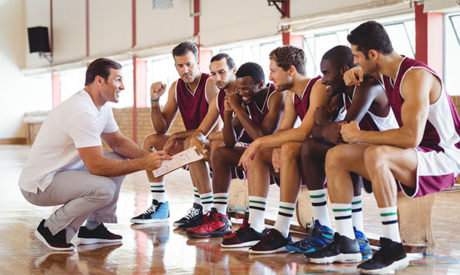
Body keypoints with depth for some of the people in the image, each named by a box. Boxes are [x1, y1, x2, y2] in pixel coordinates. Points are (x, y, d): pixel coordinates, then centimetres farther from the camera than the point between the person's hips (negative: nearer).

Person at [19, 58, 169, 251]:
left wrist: (149, 157, -4)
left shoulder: (102, 107, 5)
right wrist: (143, 164, -23)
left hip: (66, 170, 10)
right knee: (104, 188, -30)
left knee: (120, 160, 8)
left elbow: (118, 142, 15)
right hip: (39, 185, -10)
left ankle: (94, 227, 12)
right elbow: (96, 165, -29)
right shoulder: (82, 111, -26)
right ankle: (52, 229, -7)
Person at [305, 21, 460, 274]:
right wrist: (353, 73, 6)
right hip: (413, 156, 9)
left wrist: (360, 135, -23)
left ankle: (393, 248, -30)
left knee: (376, 154, -37)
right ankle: (345, 243, 0)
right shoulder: (386, 71, 6)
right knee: (335, 156, 0)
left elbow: (411, 136, -33)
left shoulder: (416, 76, -22)